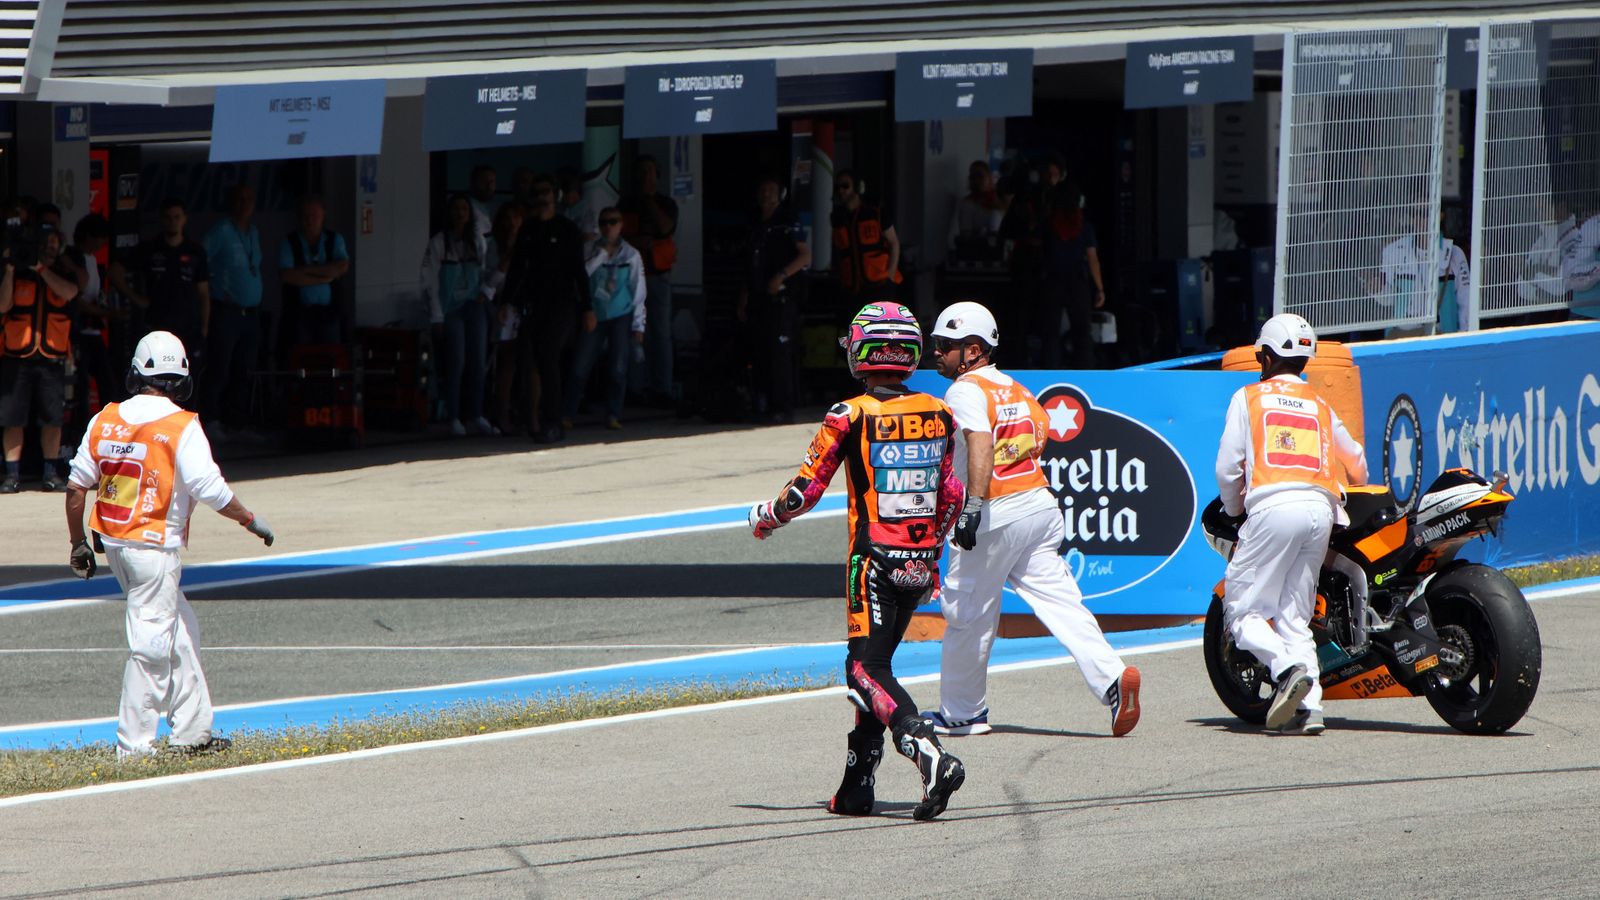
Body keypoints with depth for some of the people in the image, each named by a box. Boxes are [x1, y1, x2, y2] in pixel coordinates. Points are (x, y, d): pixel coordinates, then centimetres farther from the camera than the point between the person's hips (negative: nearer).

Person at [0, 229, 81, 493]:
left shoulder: (64, 275, 11)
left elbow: (69, 292, -10)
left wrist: (41, 268, -10)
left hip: (52, 357, 1)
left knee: (52, 418, 2)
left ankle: (51, 473, 11)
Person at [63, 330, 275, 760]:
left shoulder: (106, 420, 5)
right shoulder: (181, 427, -12)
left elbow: (76, 485, 7)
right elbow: (210, 488, -15)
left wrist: (79, 543, 16)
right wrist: (251, 520, 0)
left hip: (113, 542, 7)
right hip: (154, 547, -7)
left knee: (180, 631, 18)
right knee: (151, 644, -2)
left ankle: (192, 730, 21)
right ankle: (134, 746, -2)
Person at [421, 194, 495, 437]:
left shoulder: (478, 241, 10)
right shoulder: (439, 243, -2)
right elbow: (431, 281, -3)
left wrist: (484, 292, 0)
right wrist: (437, 317, -6)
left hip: (475, 307, 4)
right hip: (450, 309, -4)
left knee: (477, 362, 0)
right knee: (456, 362, -8)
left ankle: (476, 416, 6)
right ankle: (454, 418, -2)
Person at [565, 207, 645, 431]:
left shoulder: (631, 255, 3)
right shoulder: (591, 251, 3)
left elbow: (638, 291, 5)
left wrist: (638, 326, 1)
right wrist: (601, 254, -13)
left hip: (621, 317, 0)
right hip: (595, 317, 0)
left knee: (618, 369, -6)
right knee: (580, 368, -5)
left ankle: (613, 416, 2)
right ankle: (568, 414, 3)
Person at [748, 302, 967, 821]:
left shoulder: (850, 418, -10)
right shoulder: (937, 414, 5)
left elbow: (806, 490, -7)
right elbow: (953, 494, 12)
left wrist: (766, 518, 13)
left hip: (874, 561, -6)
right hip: (921, 564, 6)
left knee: (867, 670, -6)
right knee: (873, 665, 16)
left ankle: (931, 755, -28)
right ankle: (858, 785, 16)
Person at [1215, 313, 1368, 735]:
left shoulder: (1248, 397, 12)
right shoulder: (1320, 405, 23)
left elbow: (1228, 466, 6)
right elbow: (1355, 460, 32)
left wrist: (1234, 510, 24)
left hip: (1274, 506, -5)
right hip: (1322, 509, 5)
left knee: (1242, 610, -1)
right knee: (1295, 617, 9)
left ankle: (1287, 669, -26)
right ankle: (1309, 707, -7)